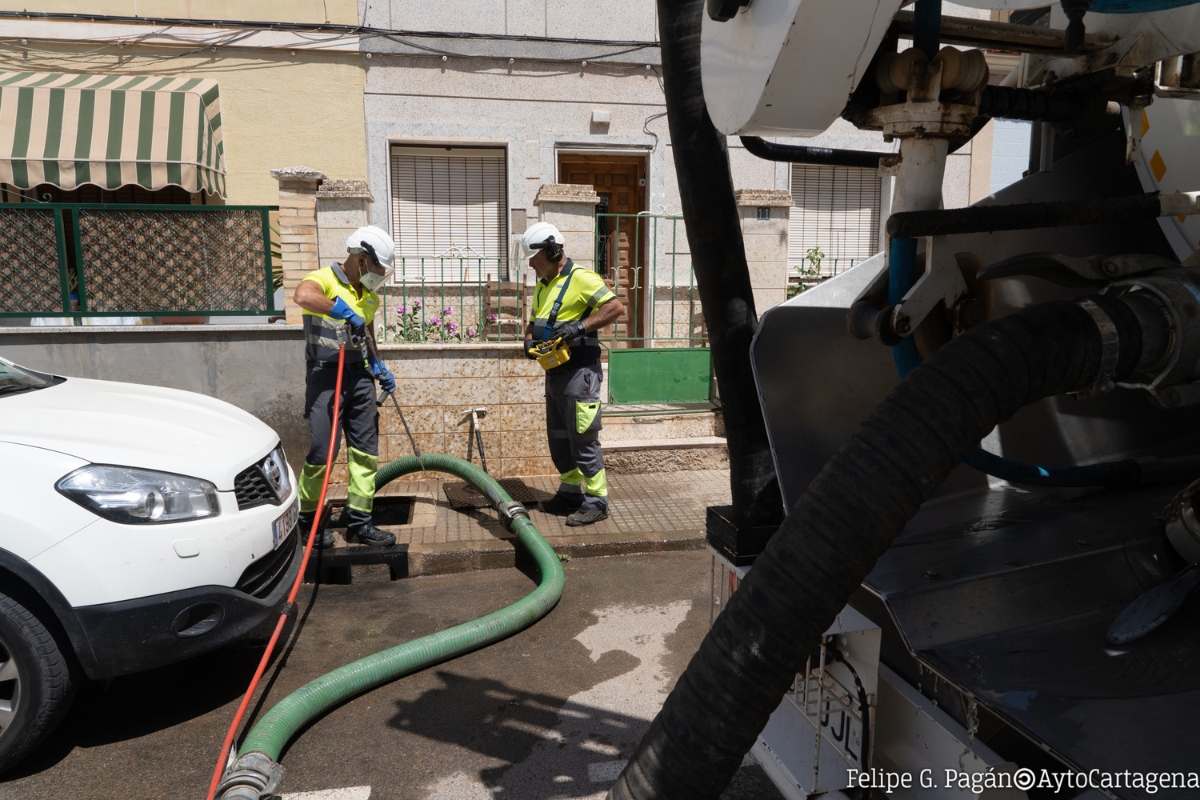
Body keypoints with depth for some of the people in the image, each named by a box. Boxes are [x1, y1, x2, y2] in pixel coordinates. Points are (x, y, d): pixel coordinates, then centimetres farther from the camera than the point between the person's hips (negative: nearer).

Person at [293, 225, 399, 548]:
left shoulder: (370, 296, 12)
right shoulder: (323, 279, -11)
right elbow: (303, 296, -37)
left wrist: (378, 367, 12)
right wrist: (347, 314, -30)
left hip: (359, 376, 7)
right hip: (326, 376, -7)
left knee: (366, 451, 6)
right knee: (322, 451, -5)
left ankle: (359, 522, 15)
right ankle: (306, 518, 17)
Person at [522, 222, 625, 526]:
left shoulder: (580, 278, -13)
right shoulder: (543, 285, 16)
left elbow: (616, 307, -20)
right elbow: (533, 322, 25)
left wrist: (580, 326, -26)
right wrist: (529, 340, 3)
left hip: (578, 372, -10)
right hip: (554, 372, 10)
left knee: (583, 438, -6)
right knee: (558, 438, 15)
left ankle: (597, 501, 3)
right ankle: (570, 492, 27)